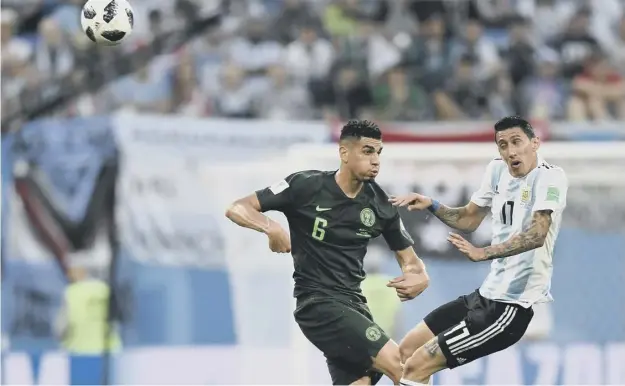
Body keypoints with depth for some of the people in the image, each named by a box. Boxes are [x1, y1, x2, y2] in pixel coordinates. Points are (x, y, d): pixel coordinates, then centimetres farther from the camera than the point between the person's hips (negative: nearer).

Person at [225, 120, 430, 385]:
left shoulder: (380, 204, 4)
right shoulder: (305, 186, -9)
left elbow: (409, 259, 14)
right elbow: (237, 209, -7)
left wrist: (419, 277, -10)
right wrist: (271, 227, -27)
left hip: (353, 303, 6)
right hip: (318, 303, -6)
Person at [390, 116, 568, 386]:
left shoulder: (549, 177, -16)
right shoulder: (498, 170, 7)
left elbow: (537, 234, -31)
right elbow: (469, 219, 22)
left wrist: (483, 253, -41)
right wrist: (431, 206, 5)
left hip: (514, 306, -9)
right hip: (488, 294, 9)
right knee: (407, 351, 15)